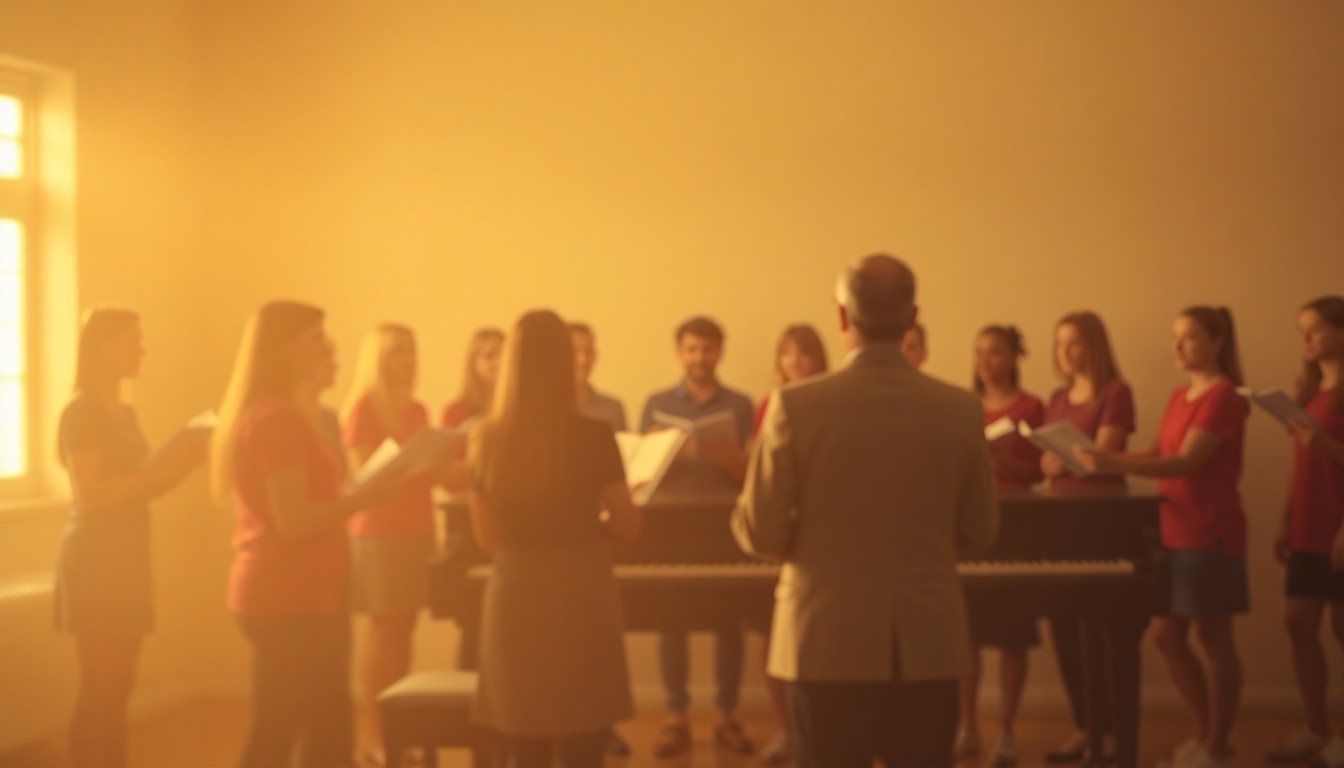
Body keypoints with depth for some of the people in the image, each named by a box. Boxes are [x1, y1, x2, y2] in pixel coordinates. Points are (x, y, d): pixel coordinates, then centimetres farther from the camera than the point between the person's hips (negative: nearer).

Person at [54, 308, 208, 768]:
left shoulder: (124, 414, 14)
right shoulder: (81, 412, -12)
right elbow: (89, 495, -20)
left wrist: (182, 462, 3)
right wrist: (158, 471, -20)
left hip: (127, 558, 9)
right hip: (94, 560, -9)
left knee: (119, 685, 10)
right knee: (97, 687, -7)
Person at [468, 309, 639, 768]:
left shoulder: (487, 440, -3)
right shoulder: (594, 437, -11)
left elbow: (488, 537, 7)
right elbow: (627, 527, -1)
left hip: (514, 604, 3)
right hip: (581, 605, -3)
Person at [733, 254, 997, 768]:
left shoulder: (796, 406, -11)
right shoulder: (960, 410, -3)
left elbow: (760, 534, -7)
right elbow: (978, 533, 6)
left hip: (829, 643, -2)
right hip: (927, 645, 2)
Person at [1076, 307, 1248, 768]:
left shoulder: (1223, 396, -14)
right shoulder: (1179, 397, 14)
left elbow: (1186, 463, -24)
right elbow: (1157, 455, 12)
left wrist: (1115, 465, -33)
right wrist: (1102, 458, -3)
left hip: (1210, 534, -9)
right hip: (1176, 532, 9)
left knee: (1213, 637, 1)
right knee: (1166, 635, 11)